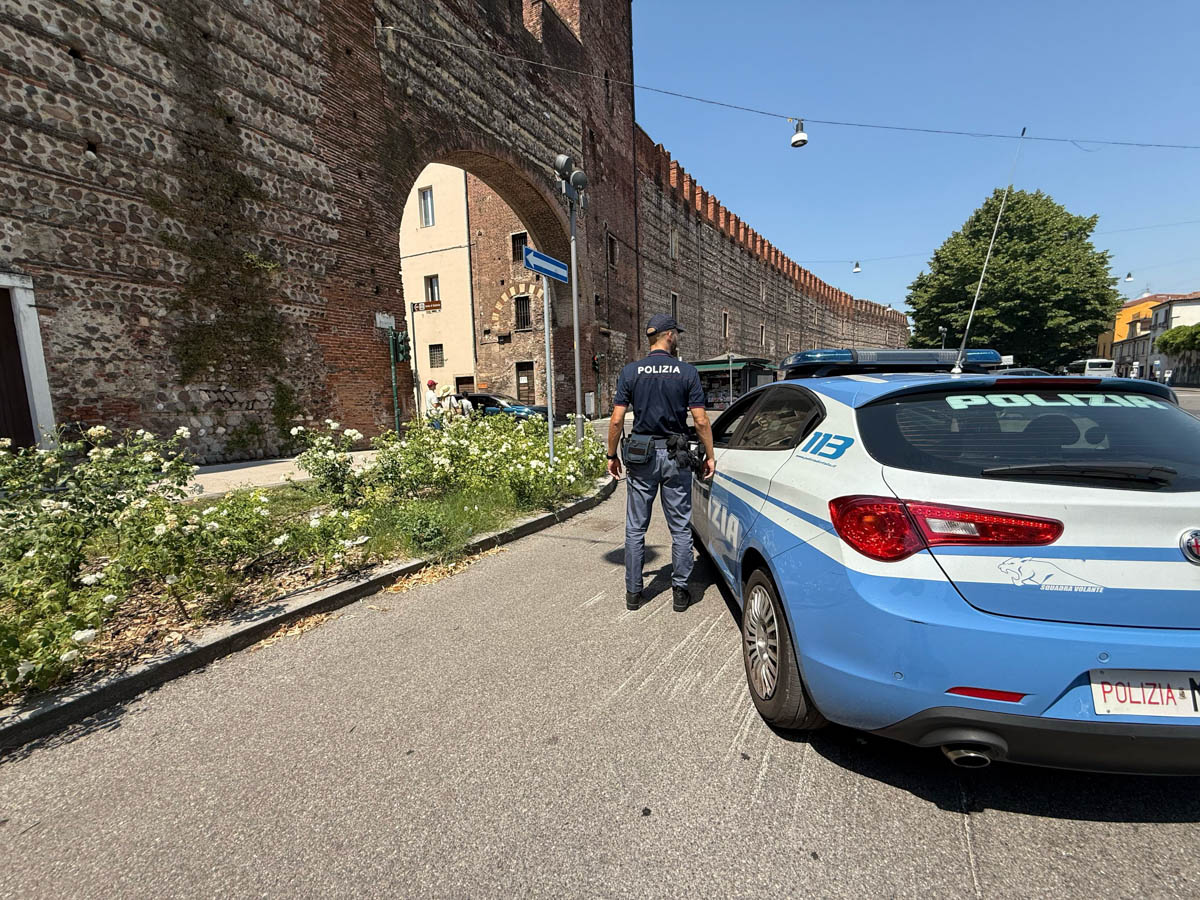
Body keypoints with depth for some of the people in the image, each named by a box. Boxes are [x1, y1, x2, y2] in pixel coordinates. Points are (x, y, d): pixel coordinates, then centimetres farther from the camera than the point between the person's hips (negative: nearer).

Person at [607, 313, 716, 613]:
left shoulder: (630, 372, -1)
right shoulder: (687, 372, -4)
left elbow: (617, 421, -4)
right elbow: (701, 421, -7)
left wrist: (612, 455, 6)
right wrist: (710, 455, 5)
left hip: (640, 455, 1)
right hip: (676, 456, -1)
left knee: (635, 528, 10)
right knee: (681, 528, 11)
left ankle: (633, 592, 18)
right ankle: (680, 591, 18)